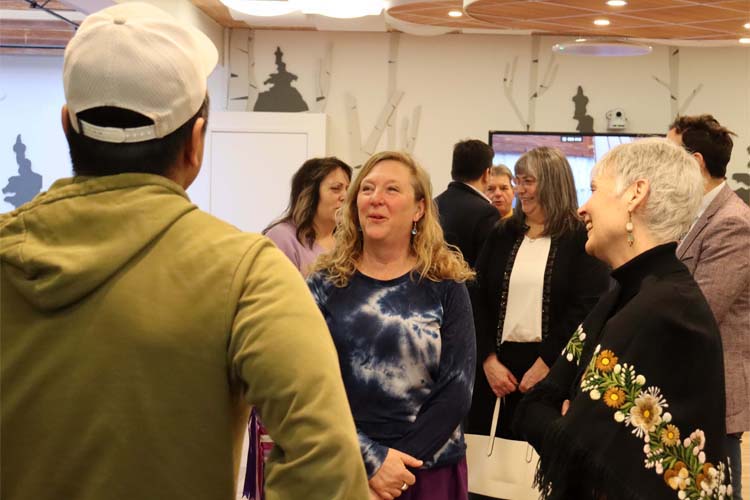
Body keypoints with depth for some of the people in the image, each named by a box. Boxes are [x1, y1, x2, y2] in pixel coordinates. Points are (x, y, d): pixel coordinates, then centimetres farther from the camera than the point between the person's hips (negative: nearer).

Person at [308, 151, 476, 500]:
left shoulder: (445, 287, -1)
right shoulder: (325, 285, 0)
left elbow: (456, 389, -6)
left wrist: (397, 462, -14)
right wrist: (370, 460, -16)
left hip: (429, 471, 0)